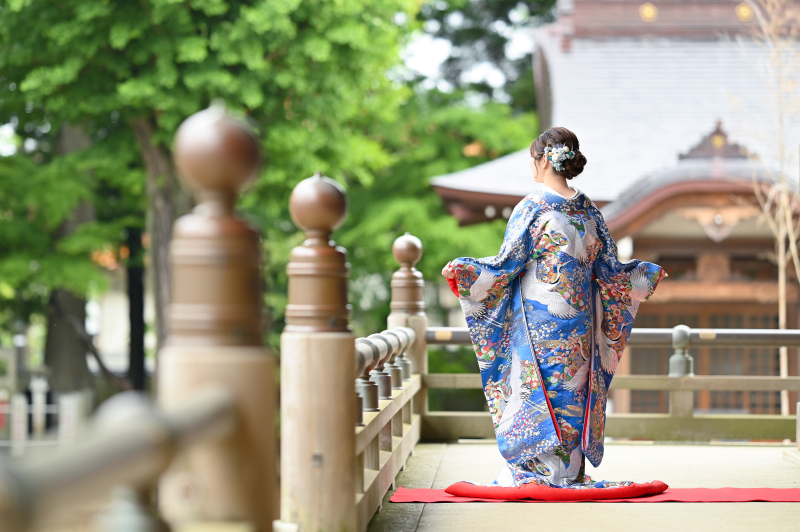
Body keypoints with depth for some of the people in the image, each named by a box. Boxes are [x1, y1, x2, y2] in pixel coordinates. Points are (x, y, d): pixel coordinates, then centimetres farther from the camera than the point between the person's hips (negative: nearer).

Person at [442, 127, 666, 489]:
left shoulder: (532, 208, -10)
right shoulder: (588, 210, 6)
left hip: (537, 322, -5)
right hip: (578, 322, 5)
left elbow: (507, 265, -12)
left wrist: (461, 269, -11)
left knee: (535, 391, 0)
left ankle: (533, 473, 2)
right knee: (572, 392, 10)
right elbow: (610, 271, 10)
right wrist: (647, 274, 27)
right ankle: (571, 473, 14)